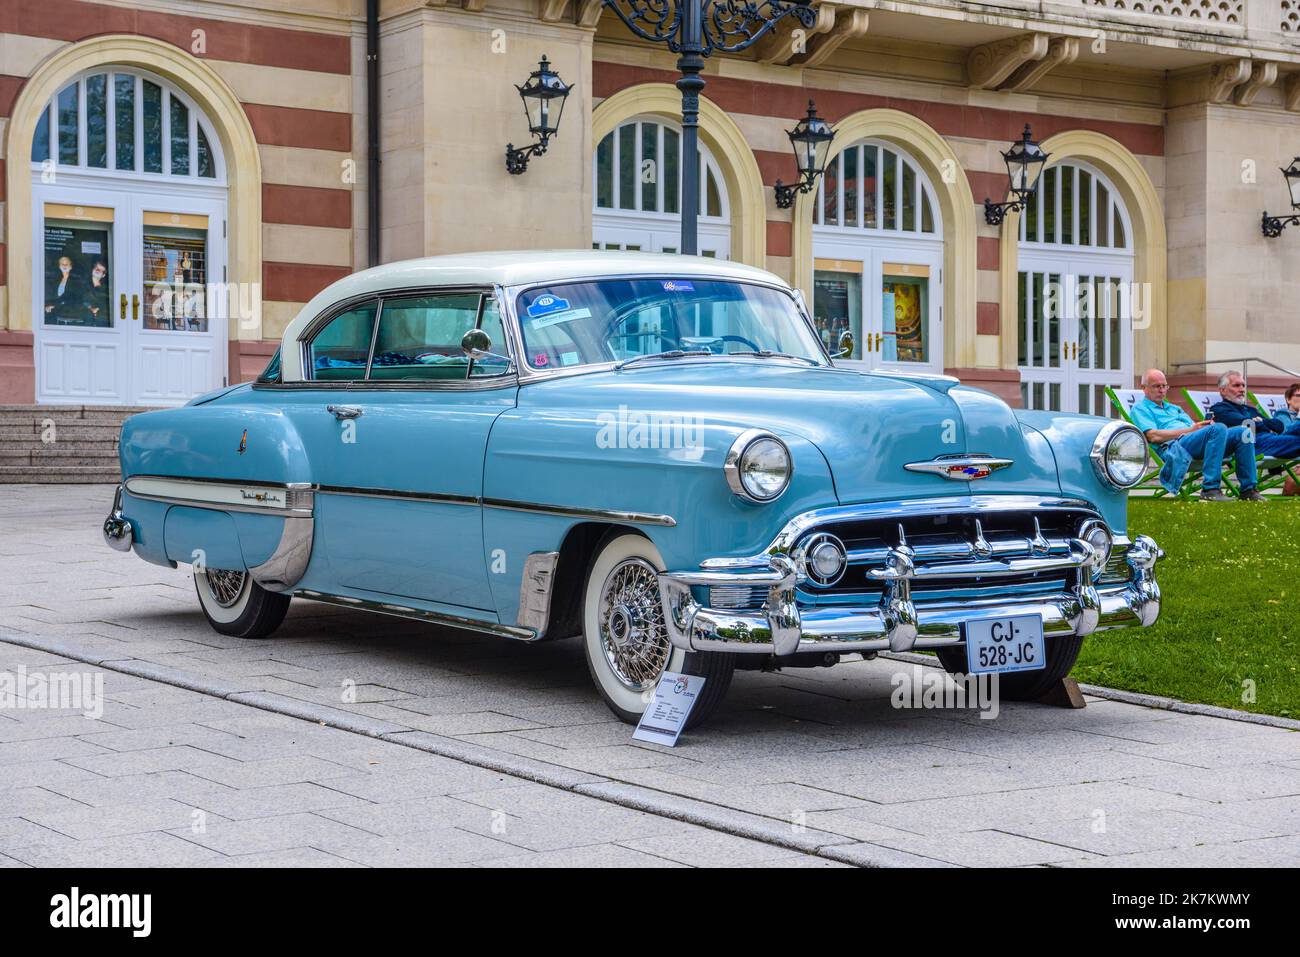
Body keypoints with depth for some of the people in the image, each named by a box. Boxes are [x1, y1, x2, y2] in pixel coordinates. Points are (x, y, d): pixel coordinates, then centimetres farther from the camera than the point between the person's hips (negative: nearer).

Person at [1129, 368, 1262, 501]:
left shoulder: (1174, 408, 37)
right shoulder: (1140, 408, 11)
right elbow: (1154, 436, -7)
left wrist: (1206, 424, -1)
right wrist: (1190, 430, -10)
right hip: (1174, 445, -8)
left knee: (1241, 432, -12)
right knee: (1219, 429, -32)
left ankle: (1248, 489, -15)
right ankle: (1210, 489, -37)